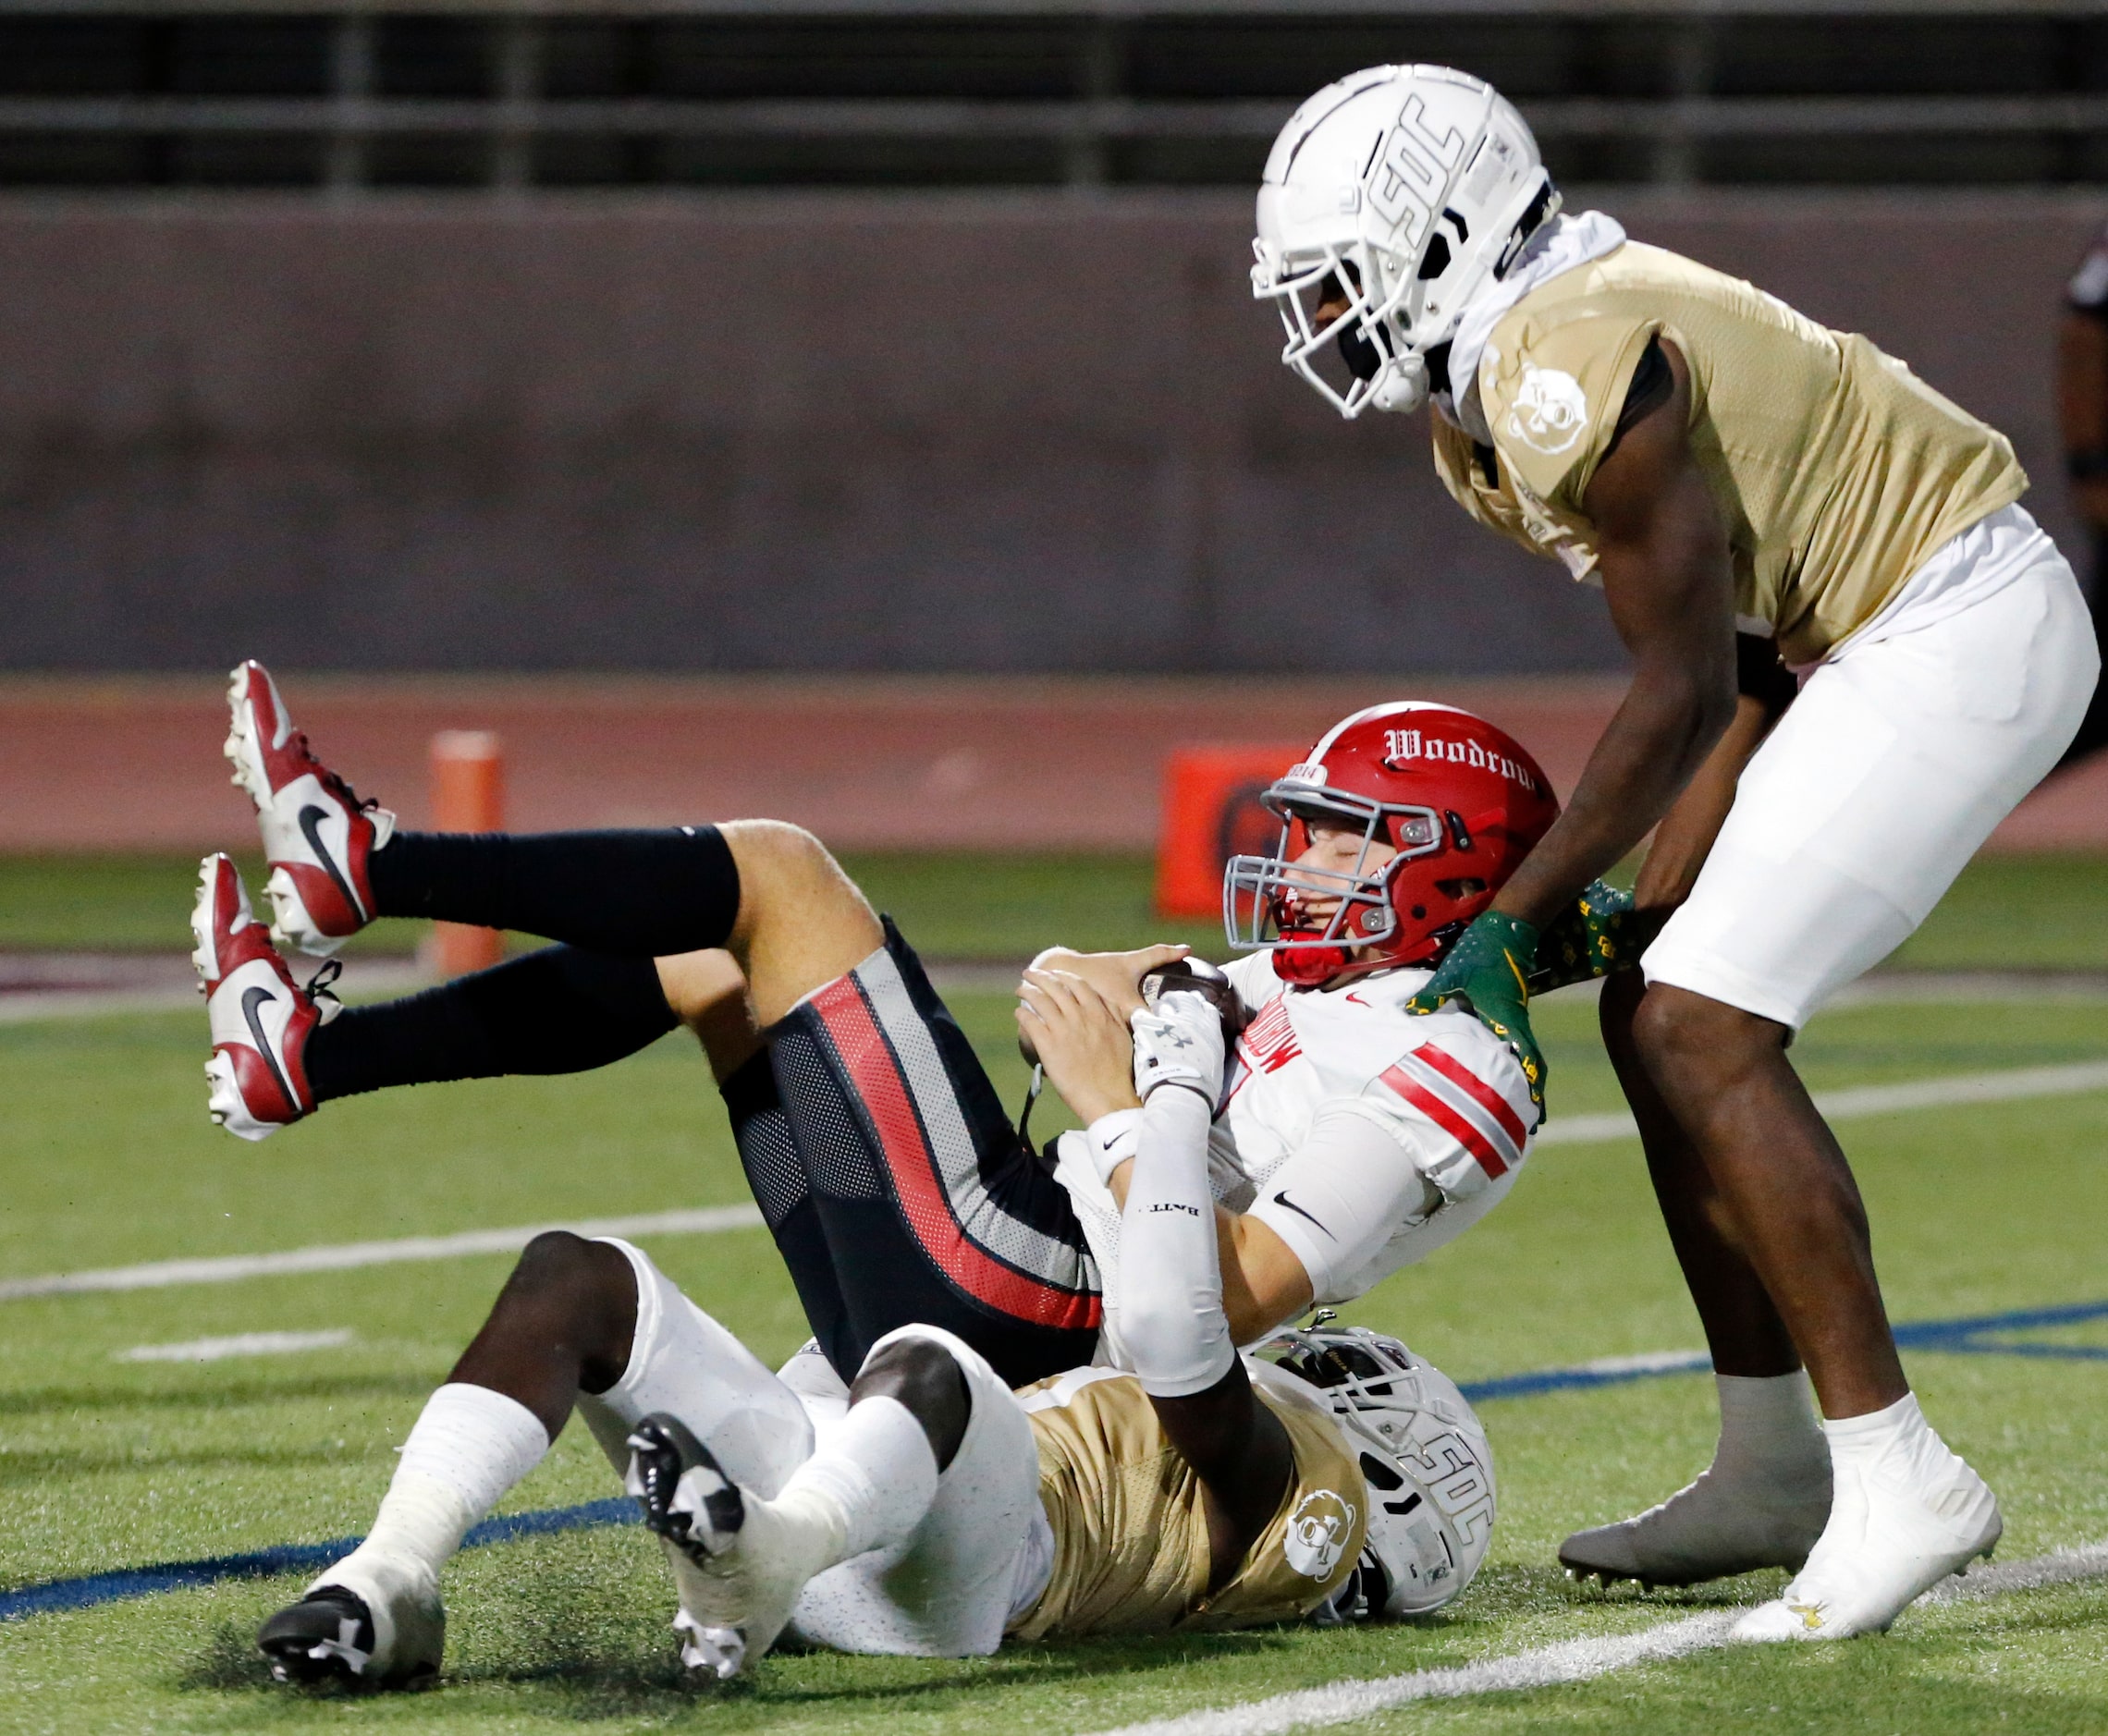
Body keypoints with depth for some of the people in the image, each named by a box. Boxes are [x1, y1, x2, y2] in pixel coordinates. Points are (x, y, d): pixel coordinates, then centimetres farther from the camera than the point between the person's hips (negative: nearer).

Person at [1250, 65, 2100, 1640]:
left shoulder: (1576, 373, -22)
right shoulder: (1488, 406, 11)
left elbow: (1686, 691, -18)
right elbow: (1732, 664, 12)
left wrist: (1518, 920, -12)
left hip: (1963, 635, -10)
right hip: (1873, 640, 10)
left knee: (1701, 1033, -15)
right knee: (1665, 1018, 11)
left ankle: (1901, 1483, -13)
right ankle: (1774, 1471, 19)